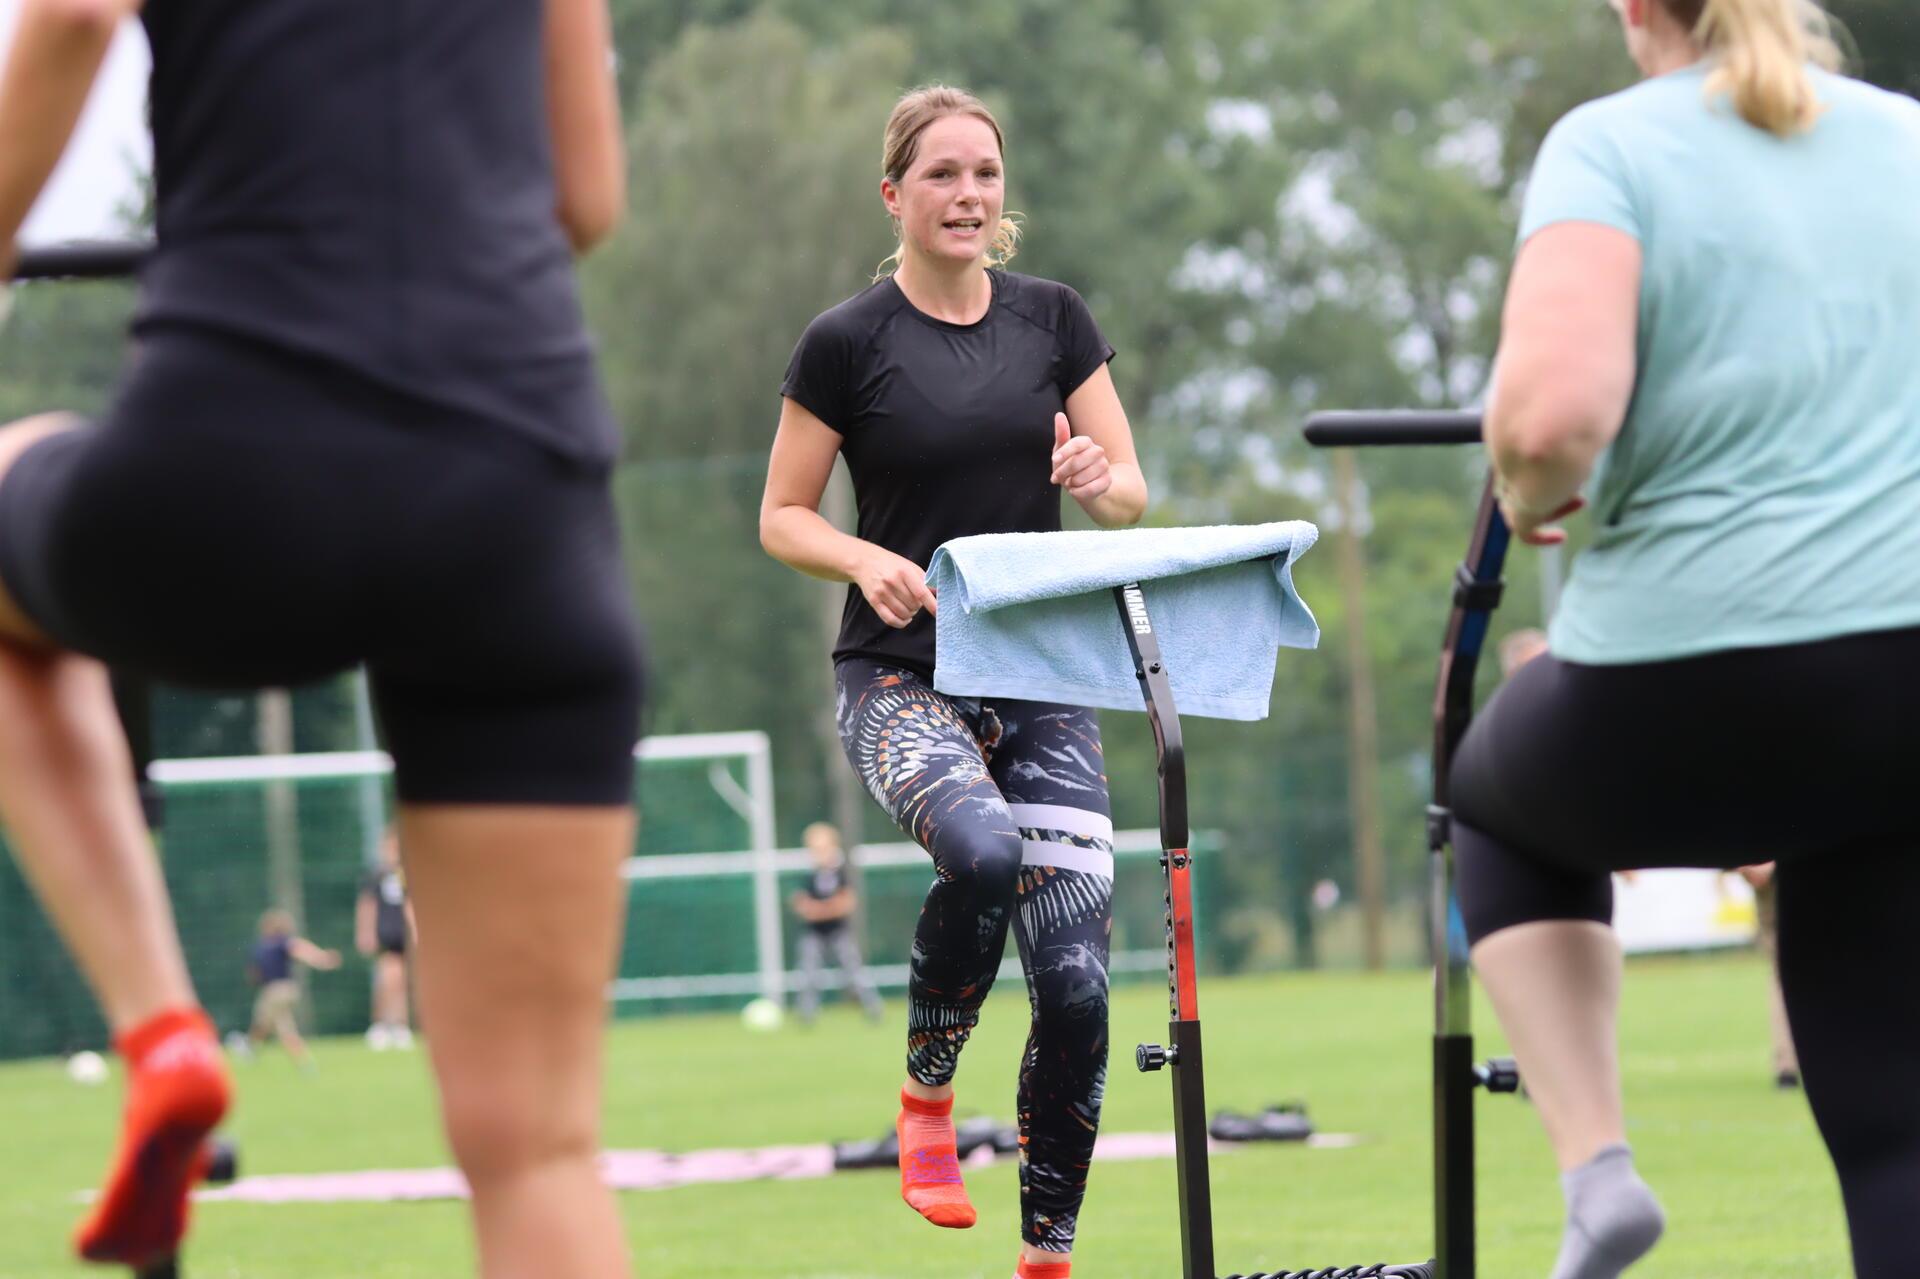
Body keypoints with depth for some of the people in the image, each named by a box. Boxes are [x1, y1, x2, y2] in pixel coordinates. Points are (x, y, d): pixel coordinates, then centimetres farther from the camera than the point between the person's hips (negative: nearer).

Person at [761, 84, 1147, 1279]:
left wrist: (1099, 476, -14)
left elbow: (1133, 492, 9)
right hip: (902, 676, -3)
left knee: (1075, 980, -6)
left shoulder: (1054, 317, 7)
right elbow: (782, 517, 3)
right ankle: (926, 1096, -9)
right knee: (981, 850, -35)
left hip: (1042, 677, 3)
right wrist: (866, 559, -17)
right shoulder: (848, 342, -2)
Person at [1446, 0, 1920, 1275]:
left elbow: (1556, 407, -20)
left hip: (1690, 689, -3)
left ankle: (1596, 1165, 16)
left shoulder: (1611, 144, -4)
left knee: (1498, 800, 32)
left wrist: (1528, 496, 2)